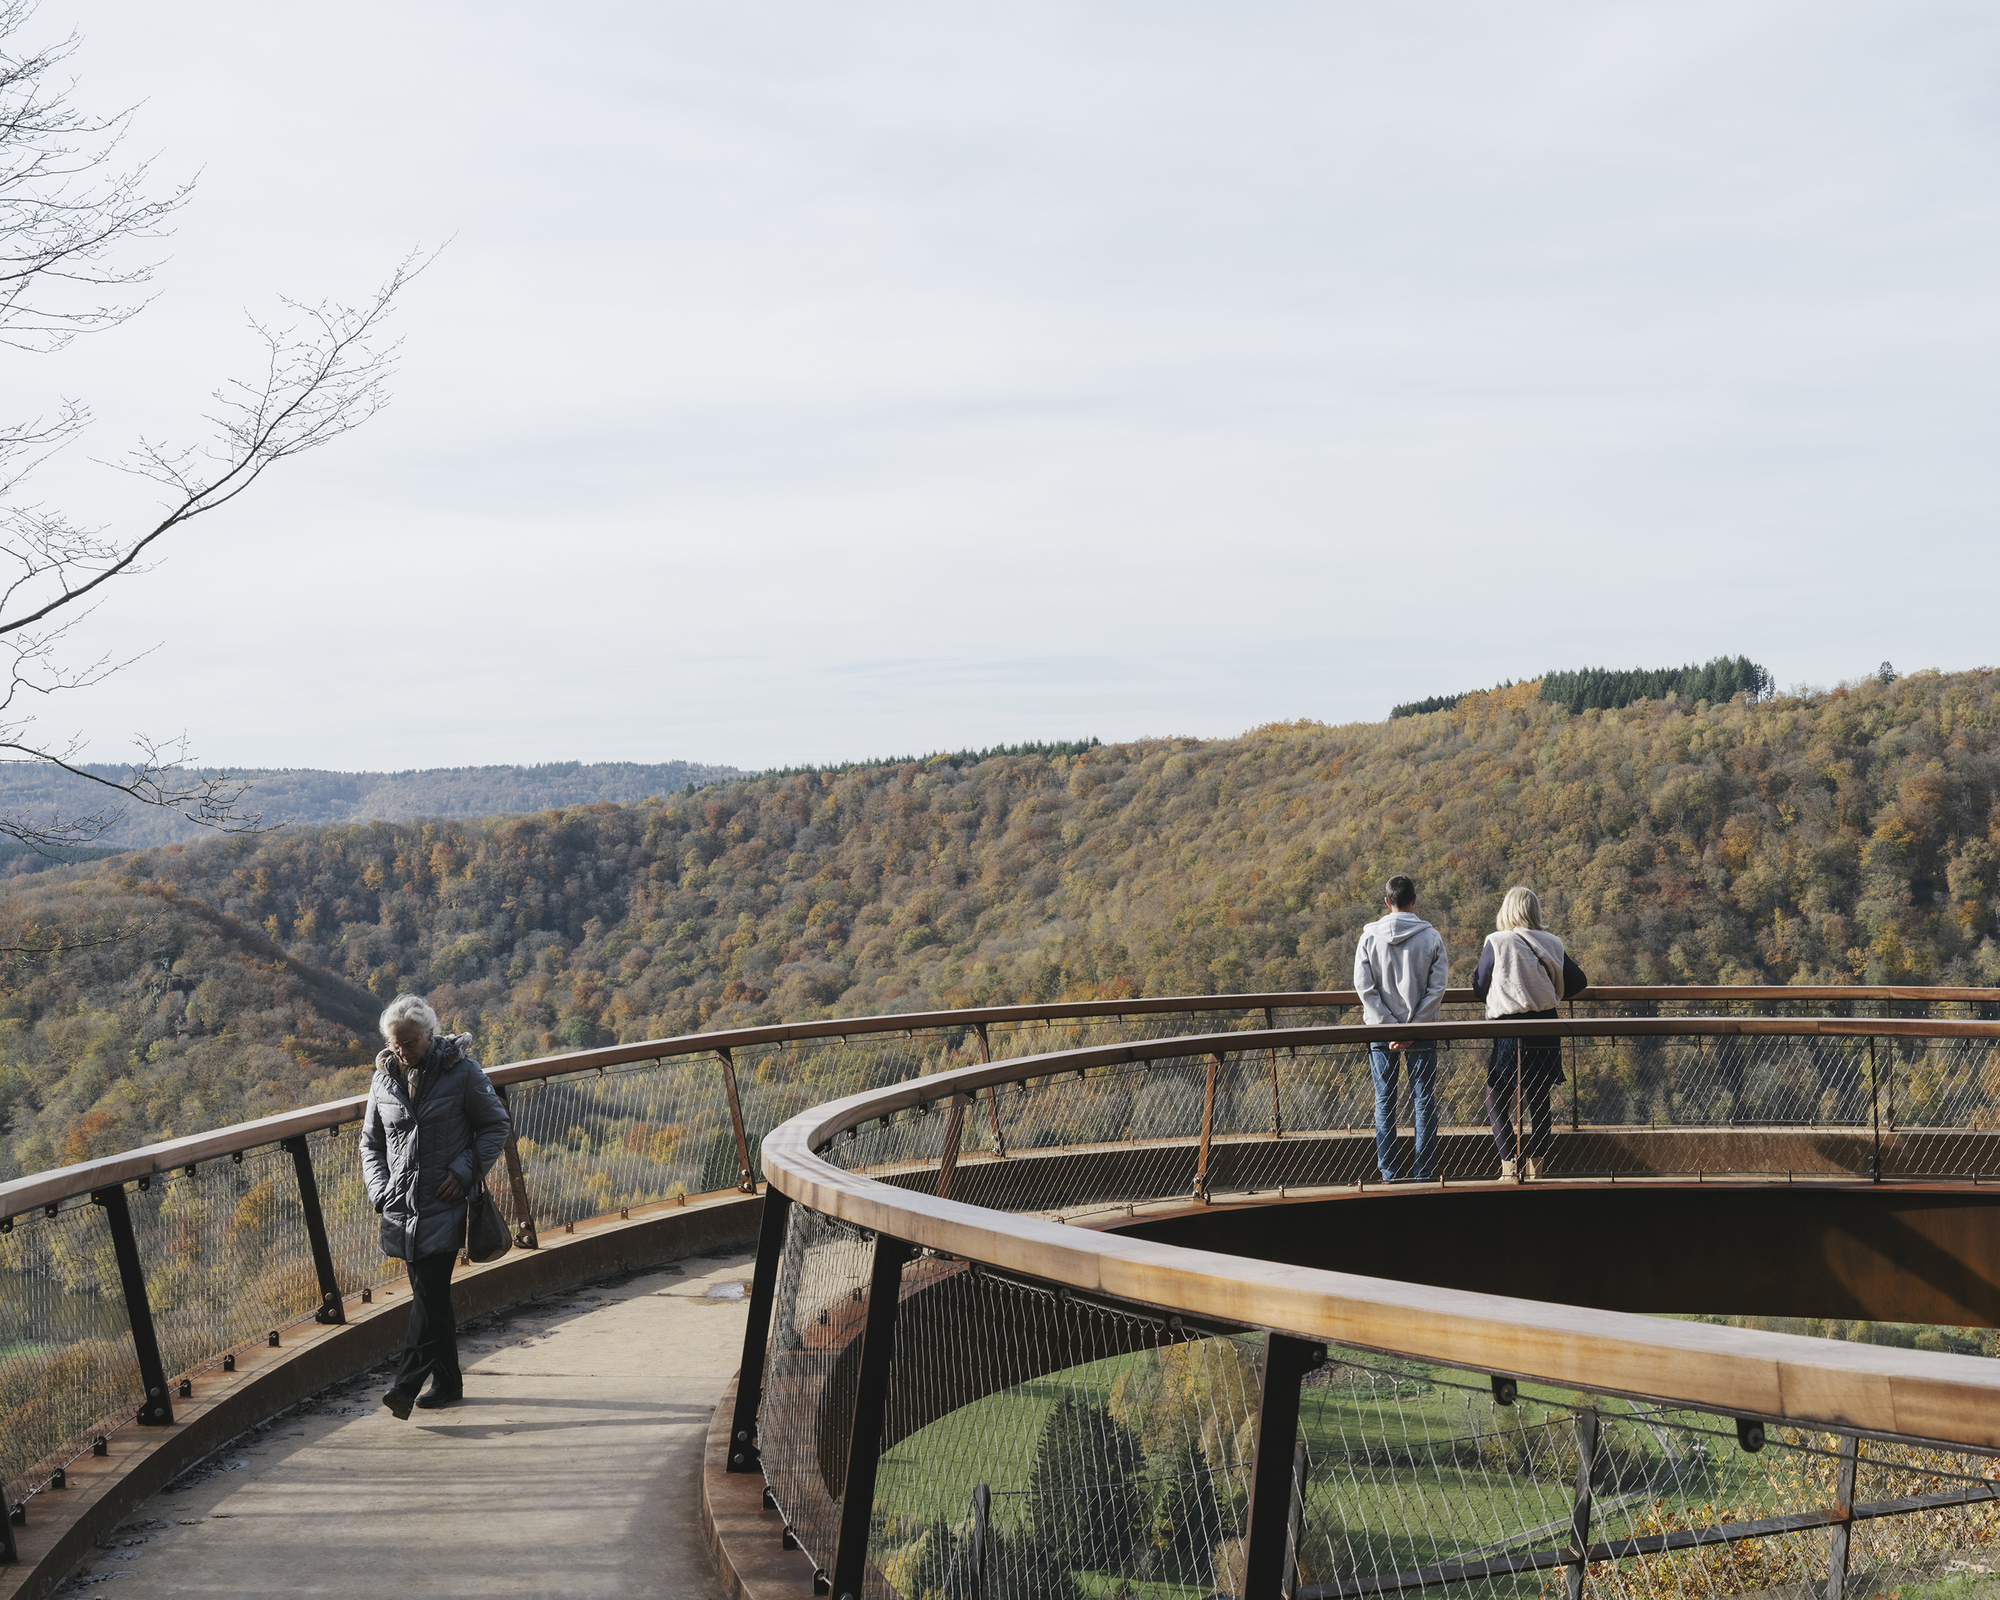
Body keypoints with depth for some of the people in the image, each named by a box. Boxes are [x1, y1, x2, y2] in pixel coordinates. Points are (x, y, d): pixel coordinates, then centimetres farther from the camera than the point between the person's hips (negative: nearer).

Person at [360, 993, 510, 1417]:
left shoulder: (462, 1071, -6)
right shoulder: (383, 1078, 7)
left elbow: (495, 1126, 2)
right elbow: (371, 1142, 16)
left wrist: (464, 1171, -10)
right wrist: (379, 1188, 1)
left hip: (445, 1204, -5)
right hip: (402, 1206, 5)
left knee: (429, 1294, -13)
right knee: (432, 1296, 10)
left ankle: (406, 1386, -18)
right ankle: (447, 1383, 20)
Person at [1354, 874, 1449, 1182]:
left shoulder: (1370, 937, -2)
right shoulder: (1432, 937, -3)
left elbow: (1364, 988, -7)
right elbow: (1437, 988, -9)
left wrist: (1390, 1027, -8)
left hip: (1381, 1030, 0)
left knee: (1385, 1103, 7)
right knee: (1424, 1102, 7)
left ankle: (1389, 1174, 7)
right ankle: (1424, 1174, 6)